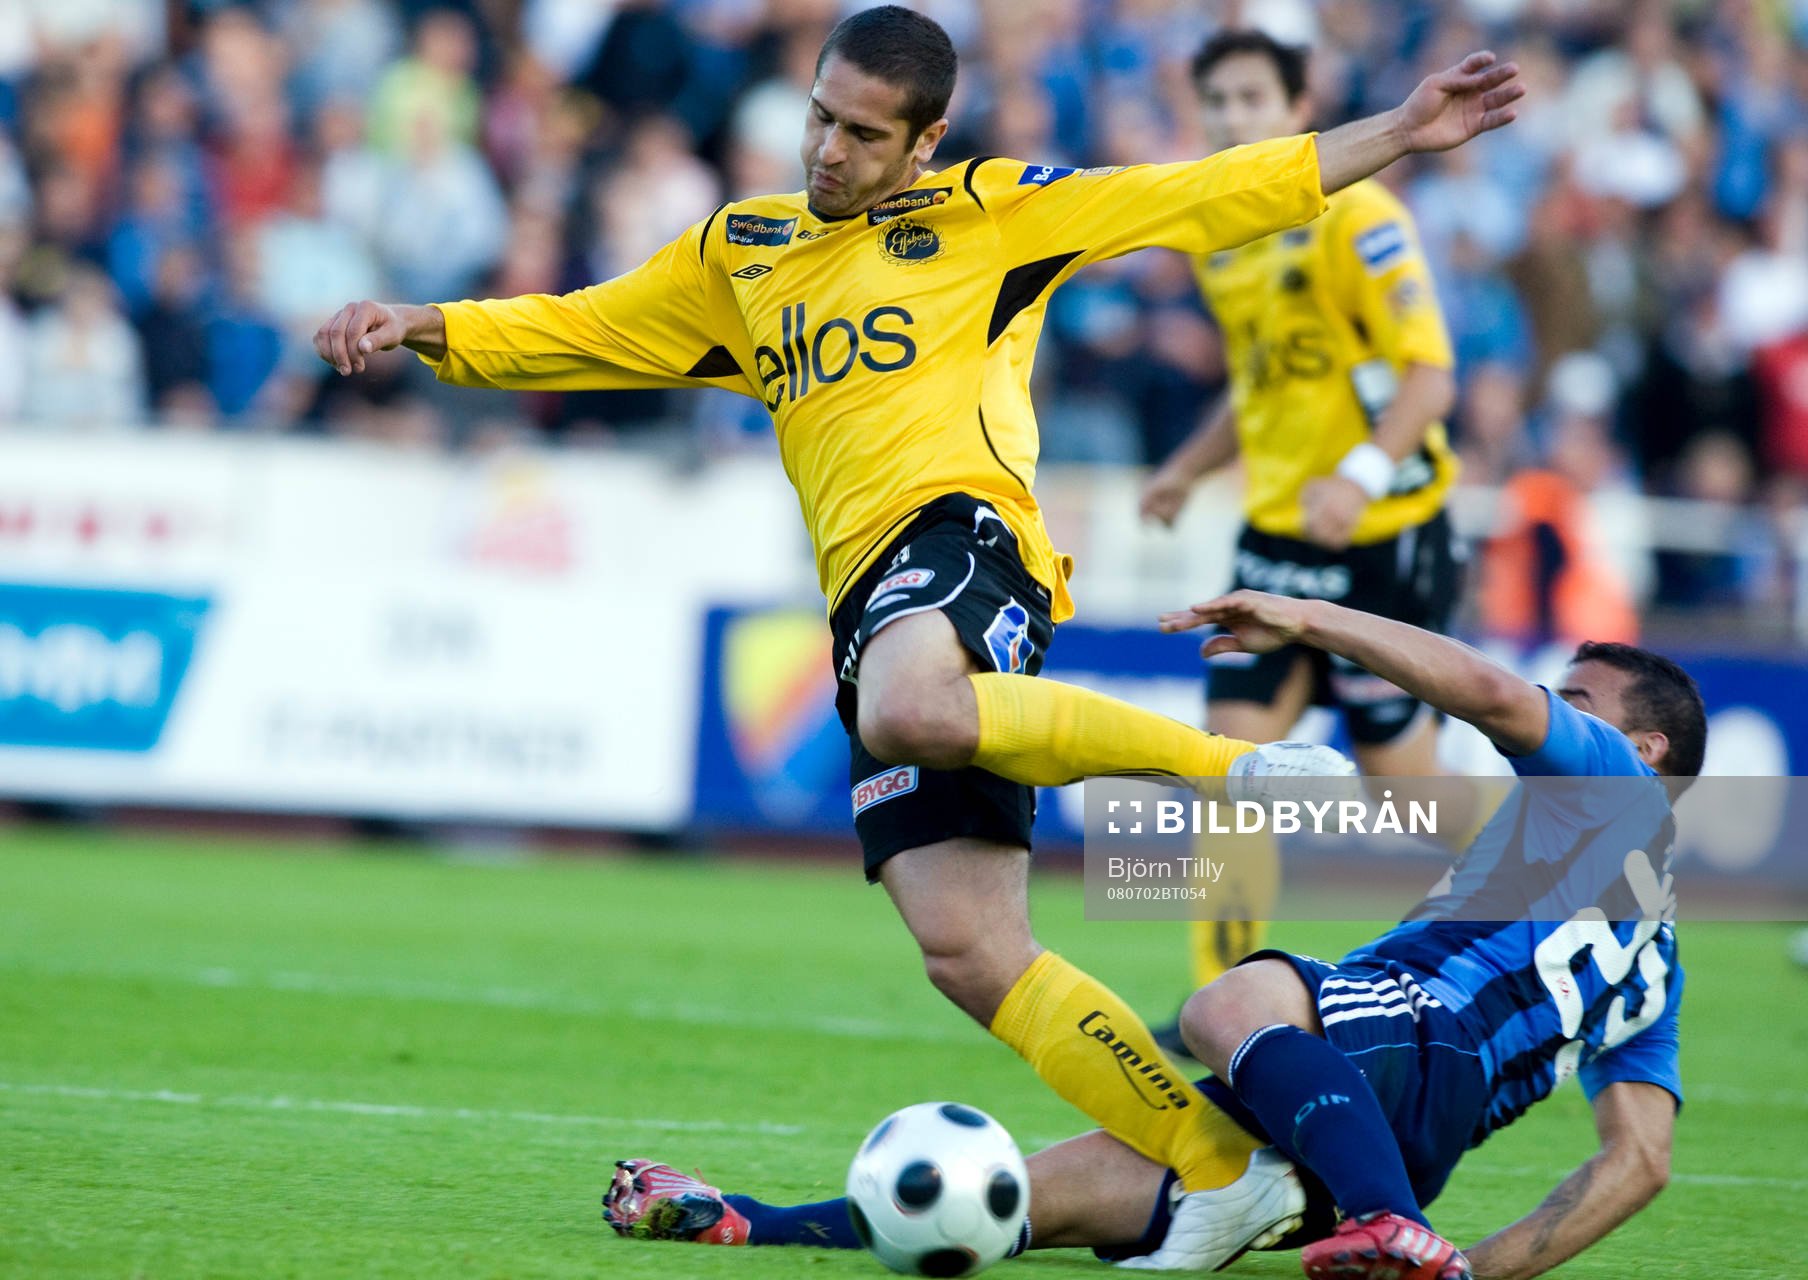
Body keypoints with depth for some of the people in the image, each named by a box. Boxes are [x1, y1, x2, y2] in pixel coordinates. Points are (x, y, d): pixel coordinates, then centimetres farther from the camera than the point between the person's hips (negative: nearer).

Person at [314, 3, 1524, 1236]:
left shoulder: (992, 214, 12)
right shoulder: (738, 254, 26)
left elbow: (1216, 196, 11)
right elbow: (567, 334, 28)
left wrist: (1402, 133, 7)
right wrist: (423, 326, 12)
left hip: (962, 528, -5)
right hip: (869, 602, 6)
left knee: (908, 708, -42)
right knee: (971, 956, -8)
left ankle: (1229, 762, -27)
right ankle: (1223, 1168, -7)